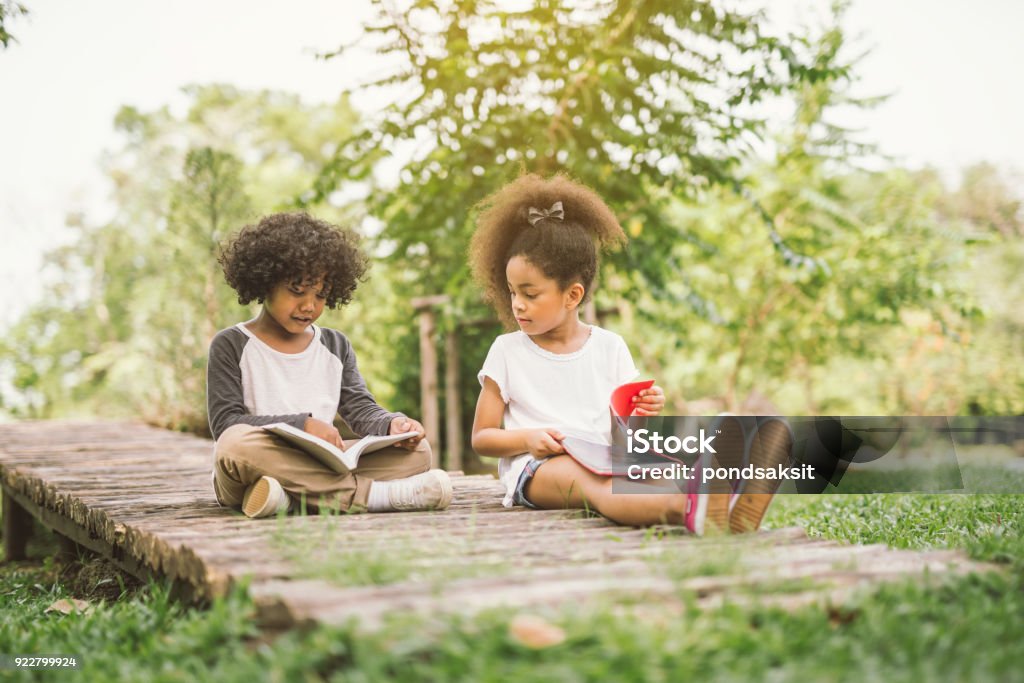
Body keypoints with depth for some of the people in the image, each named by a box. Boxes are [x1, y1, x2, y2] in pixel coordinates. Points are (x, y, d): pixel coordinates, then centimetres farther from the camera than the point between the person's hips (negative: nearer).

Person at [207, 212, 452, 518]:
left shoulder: (336, 346, 18)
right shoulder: (231, 346, 3)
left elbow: (360, 408, 11)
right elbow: (226, 422, -7)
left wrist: (390, 424, -13)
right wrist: (302, 424, -19)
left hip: (324, 468, 5)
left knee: (417, 451, -13)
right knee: (238, 444, -39)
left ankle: (290, 498, -33)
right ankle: (371, 493, -38)